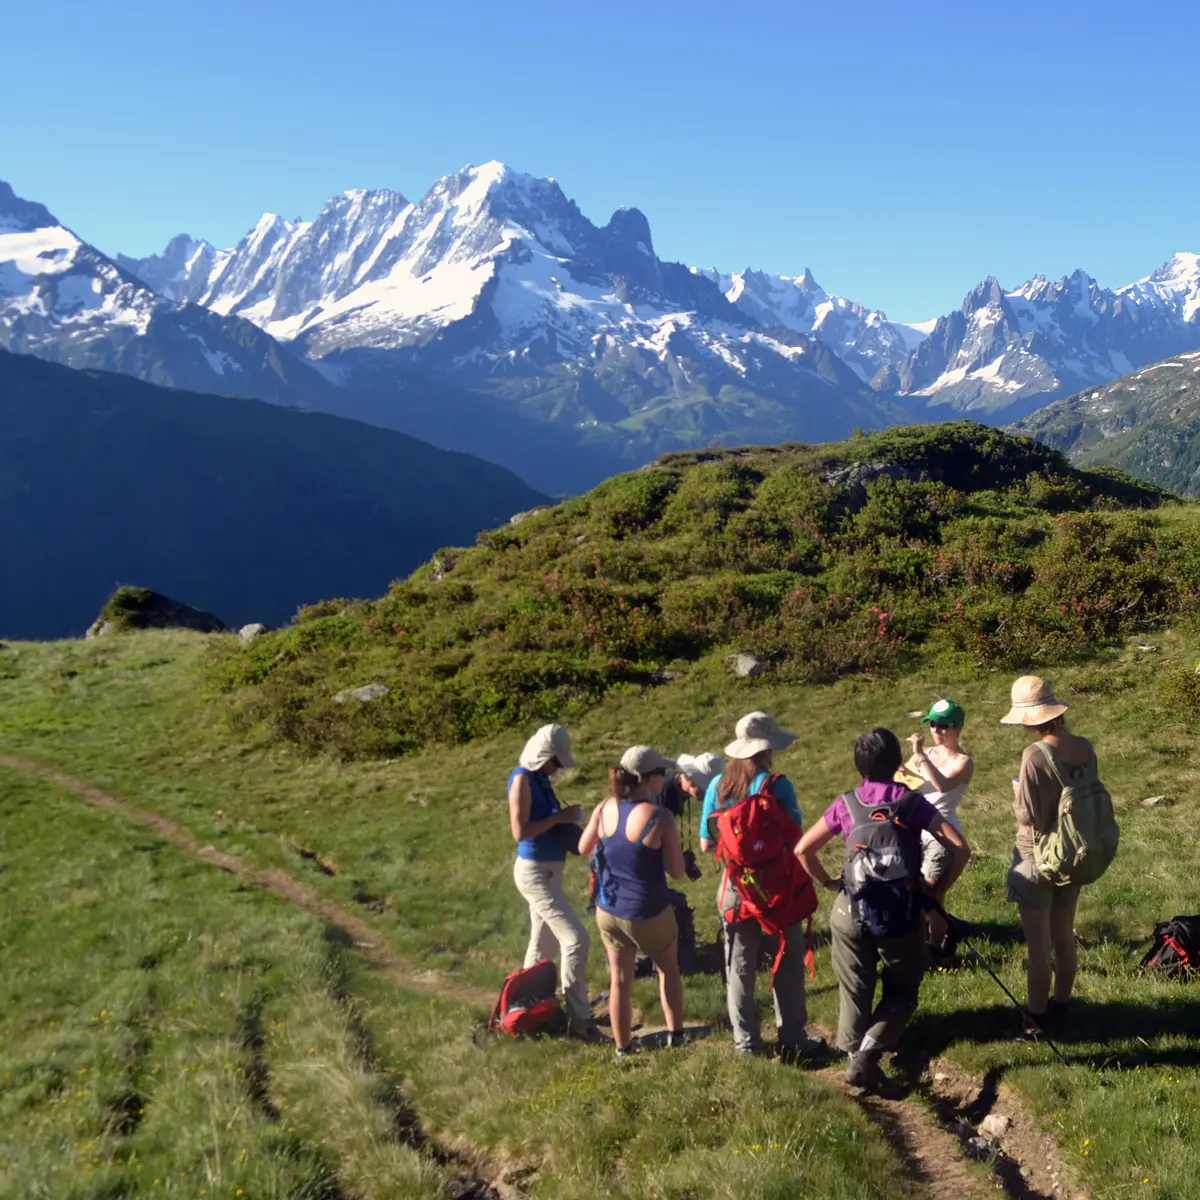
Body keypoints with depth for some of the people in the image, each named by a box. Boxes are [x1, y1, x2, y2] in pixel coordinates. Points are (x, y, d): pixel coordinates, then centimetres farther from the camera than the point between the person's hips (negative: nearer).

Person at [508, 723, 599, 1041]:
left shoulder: (541, 778, 10)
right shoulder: (522, 779, -16)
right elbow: (520, 832, -23)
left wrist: (569, 824, 0)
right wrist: (560, 817, -19)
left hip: (548, 871, 9)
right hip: (535, 872, -9)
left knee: (544, 945, 17)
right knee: (576, 938, -12)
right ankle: (578, 1019, -7)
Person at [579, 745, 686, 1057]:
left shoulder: (604, 809, -7)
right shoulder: (661, 817, -21)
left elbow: (584, 848, 8)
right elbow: (676, 870, -14)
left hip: (608, 909, 4)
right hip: (648, 914, -4)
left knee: (620, 980, 17)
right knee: (669, 969, 24)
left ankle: (622, 1048, 27)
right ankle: (675, 1034, 30)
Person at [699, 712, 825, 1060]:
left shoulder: (718, 786, -5)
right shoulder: (777, 785, -17)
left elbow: (706, 843, -2)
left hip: (735, 886, 4)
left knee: (741, 967, 13)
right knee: (787, 965, 10)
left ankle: (746, 1042, 20)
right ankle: (792, 1040, 16)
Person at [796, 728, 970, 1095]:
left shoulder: (846, 805, -2)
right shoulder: (912, 803, -4)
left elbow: (803, 849, -3)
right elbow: (960, 849, -10)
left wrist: (828, 883, 10)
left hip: (851, 912, 1)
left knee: (854, 992, 15)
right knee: (901, 992, 14)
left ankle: (855, 1057, 23)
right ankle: (868, 1053, -4)